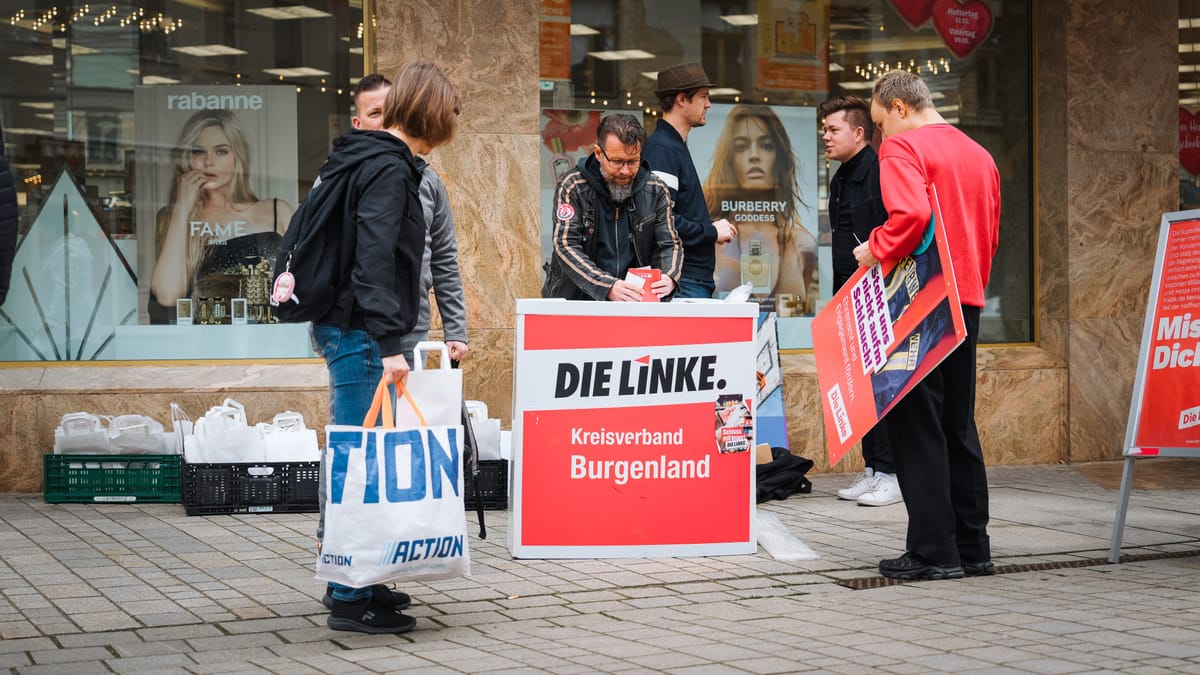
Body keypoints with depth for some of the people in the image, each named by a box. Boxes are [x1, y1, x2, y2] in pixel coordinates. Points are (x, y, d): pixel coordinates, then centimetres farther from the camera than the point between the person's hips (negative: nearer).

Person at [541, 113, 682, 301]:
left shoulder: (655, 191, 10)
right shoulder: (572, 188, -1)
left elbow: (669, 245, 11)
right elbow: (566, 247, -9)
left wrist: (669, 278, -14)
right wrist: (608, 287, -25)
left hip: (636, 303, 2)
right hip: (576, 300, -2)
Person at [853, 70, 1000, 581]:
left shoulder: (902, 147, -8)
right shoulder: (979, 155, 17)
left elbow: (911, 215, -24)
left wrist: (876, 249, -9)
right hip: (967, 300, 8)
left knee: (916, 423, -3)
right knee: (958, 424, 13)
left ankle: (933, 552, -4)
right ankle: (972, 548, 16)